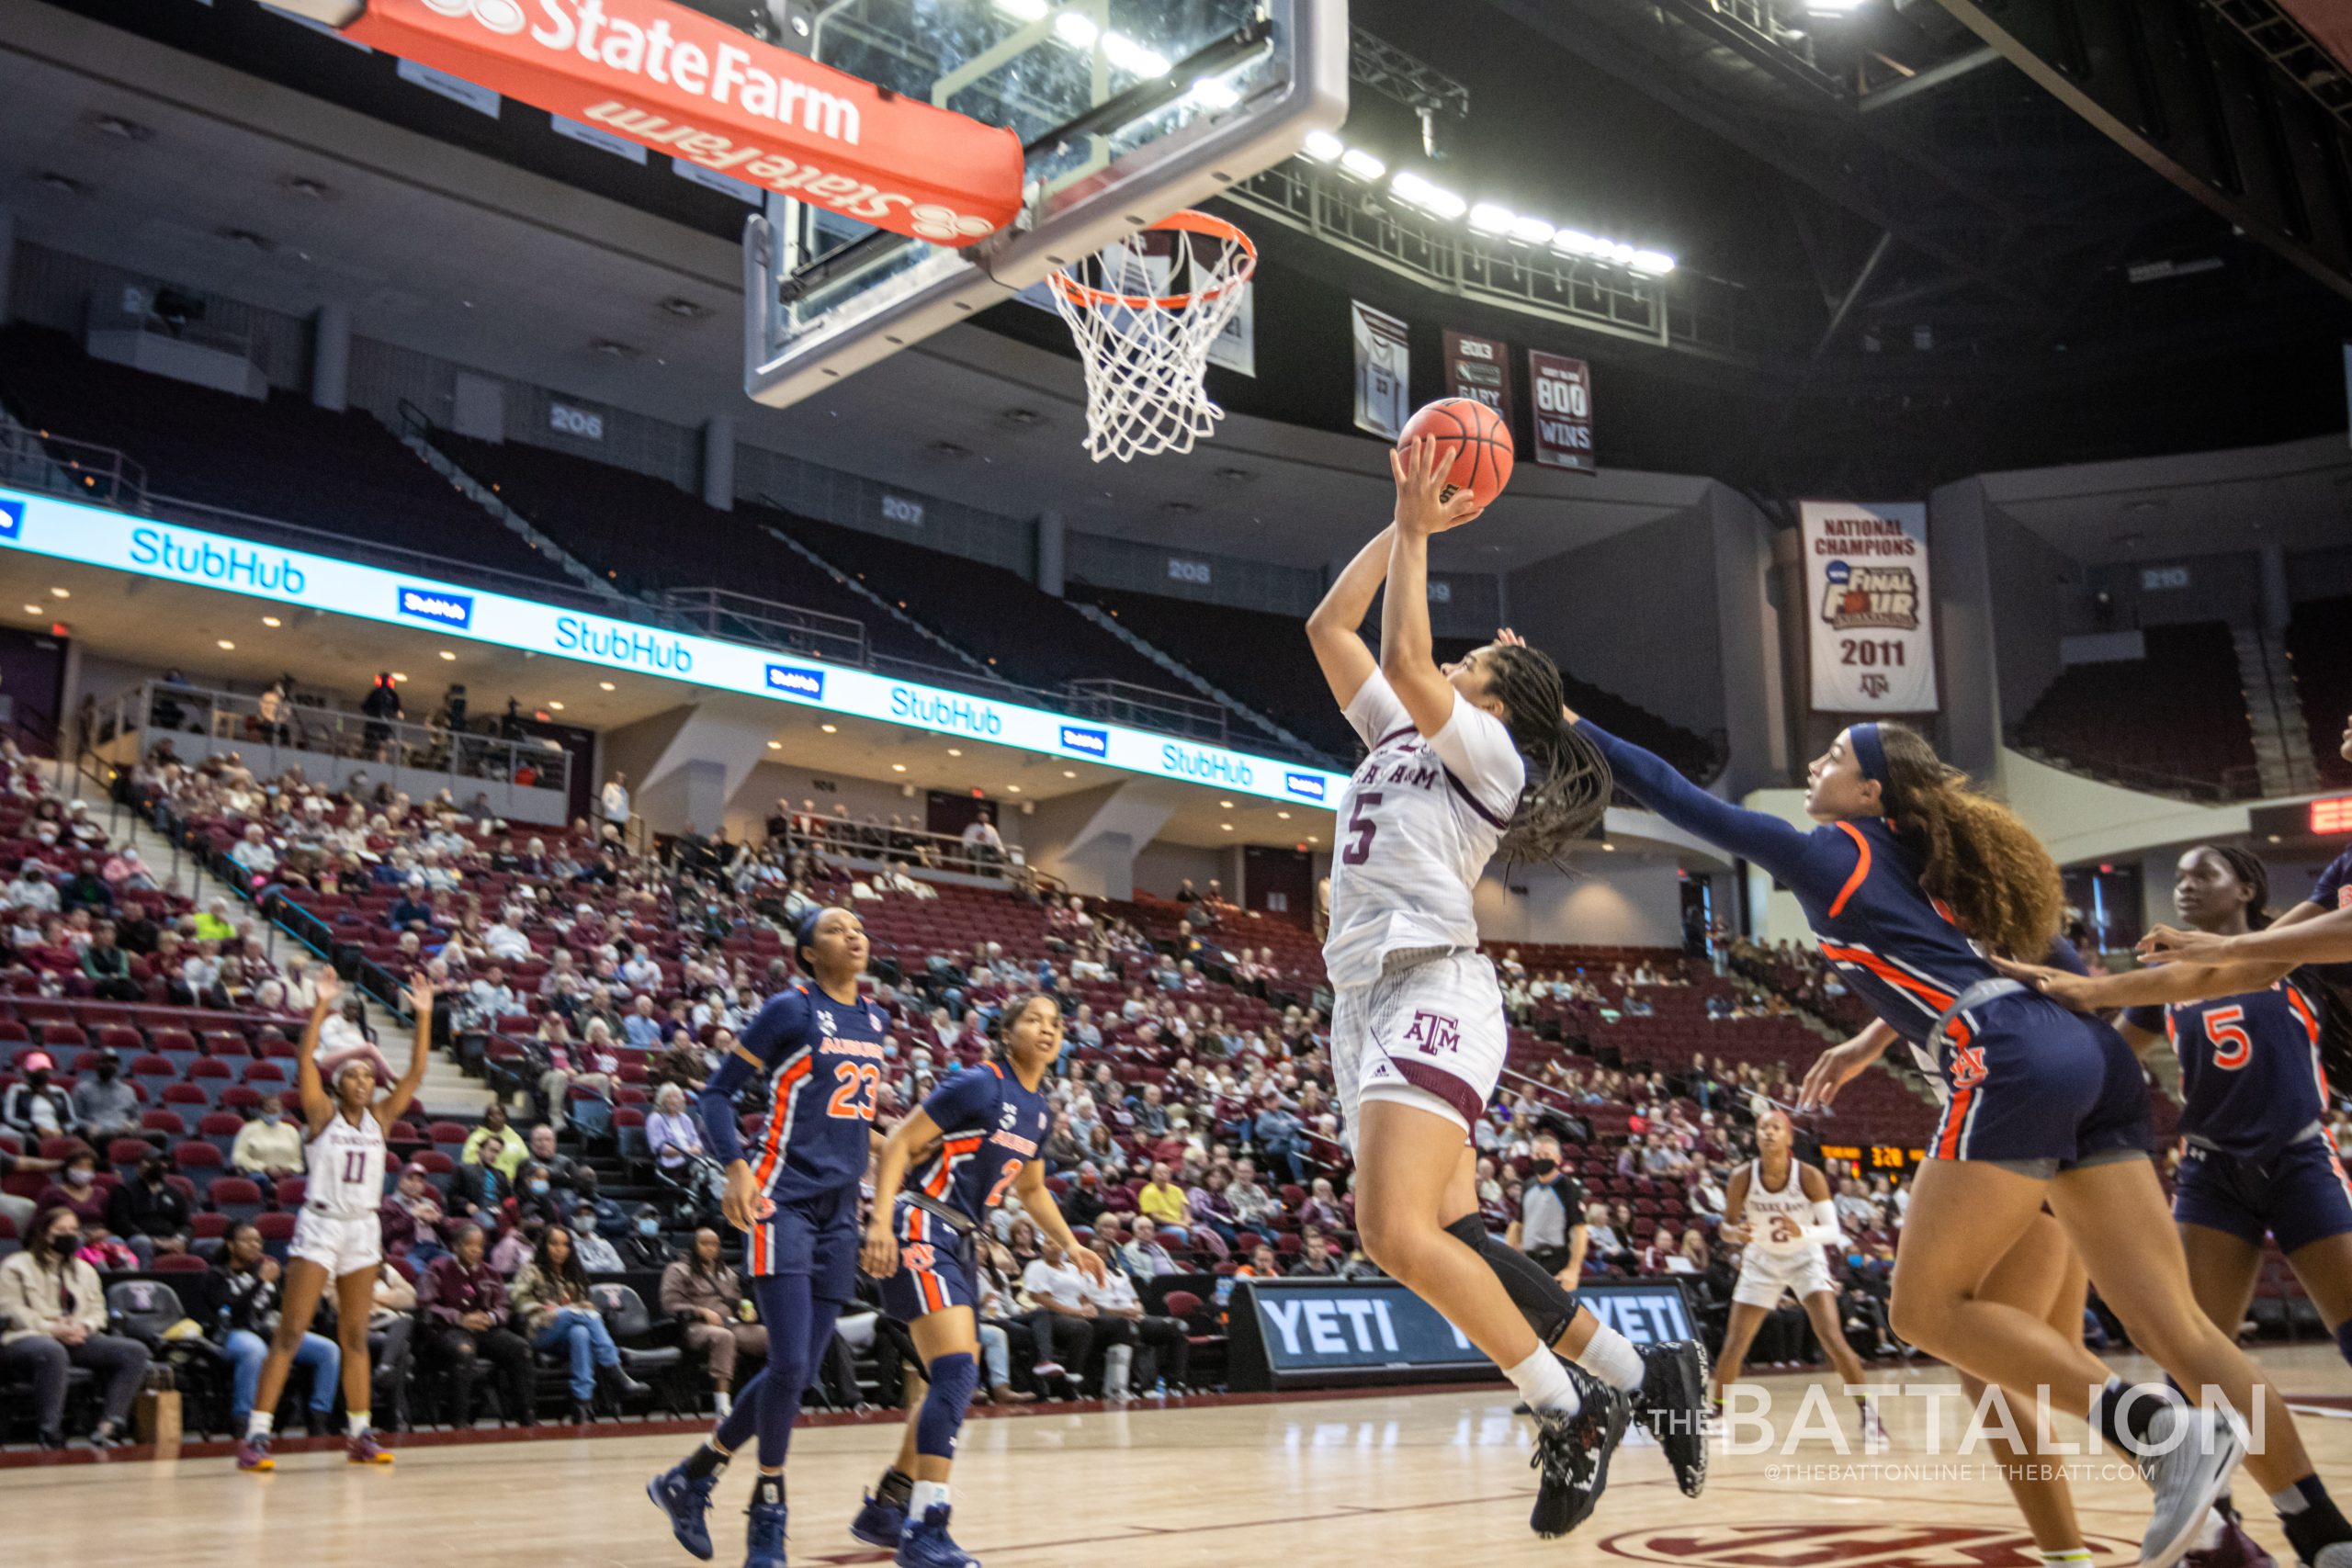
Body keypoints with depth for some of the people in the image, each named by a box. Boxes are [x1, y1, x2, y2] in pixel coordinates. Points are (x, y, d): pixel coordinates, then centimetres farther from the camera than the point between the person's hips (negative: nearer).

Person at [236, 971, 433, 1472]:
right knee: (290, 1334, -8)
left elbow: (416, 1072, 1)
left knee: (356, 1337, 10)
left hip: (363, 1229, 4)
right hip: (320, 1225, -4)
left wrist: (424, 1015, -6)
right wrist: (321, 1007, -24)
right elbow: (306, 1060, -16)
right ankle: (255, 1435, -7)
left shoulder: (379, 1117, 7)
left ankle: (360, 1435, 16)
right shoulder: (323, 1113, -2)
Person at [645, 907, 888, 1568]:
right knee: (789, 1364, -13)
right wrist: (736, 1166, -20)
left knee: (801, 1373, 7)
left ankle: (689, 1478, 24)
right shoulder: (790, 1009, -7)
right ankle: (768, 1513, 6)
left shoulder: (875, 1022, 13)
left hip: (840, 1209, 7)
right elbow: (718, 1091, -6)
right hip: (783, 1198, -7)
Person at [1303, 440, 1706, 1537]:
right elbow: (1330, 627, 24)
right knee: (1448, 1247, 2)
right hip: (1368, 998, 9)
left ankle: (1572, 1408, -9)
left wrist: (1417, 533, 0)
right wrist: (1403, 523, 21)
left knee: (1398, 1235, -23)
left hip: (1430, 993, -9)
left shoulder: (1489, 752, 3)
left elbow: (1404, 656, -11)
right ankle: (1646, 1374, 13)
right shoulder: (1399, 738, 25)